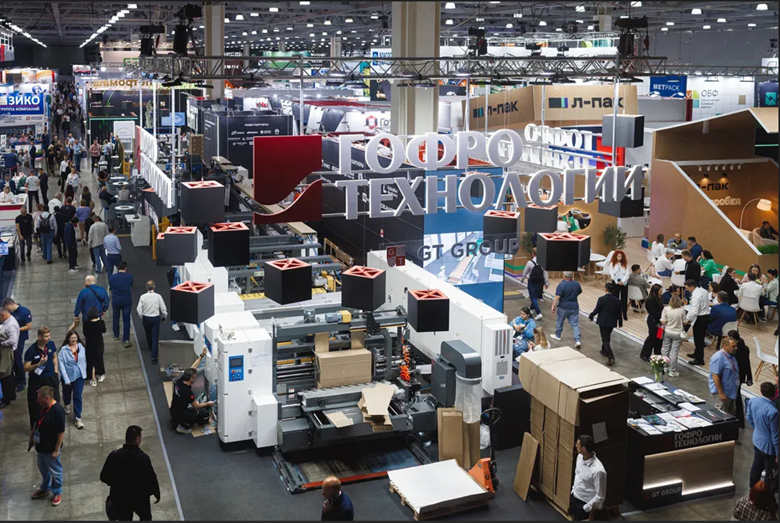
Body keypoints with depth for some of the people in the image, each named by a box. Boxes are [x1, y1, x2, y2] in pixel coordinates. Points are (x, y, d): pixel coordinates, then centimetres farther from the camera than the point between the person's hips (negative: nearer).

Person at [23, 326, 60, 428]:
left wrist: (56, 371, 4)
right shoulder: (31, 351, -20)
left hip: (51, 379, 4)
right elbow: (26, 368, -15)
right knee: (36, 406, 7)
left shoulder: (51, 344, -7)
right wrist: (39, 364, -28)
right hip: (36, 381, -4)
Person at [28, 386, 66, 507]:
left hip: (51, 449, -8)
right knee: (43, 470, 25)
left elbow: (61, 432, -23)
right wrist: (31, 438, 17)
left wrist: (57, 450, -19)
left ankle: (57, 493, 30)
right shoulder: (42, 407, -3)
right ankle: (45, 489, 45)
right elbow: (36, 423, 13)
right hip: (41, 446, 8)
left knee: (55, 471, 12)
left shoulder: (58, 411, -28)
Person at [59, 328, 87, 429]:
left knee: (78, 396, -5)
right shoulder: (64, 350, -20)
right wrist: (66, 379, -20)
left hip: (79, 375, 1)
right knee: (67, 393, 23)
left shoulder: (81, 347, -8)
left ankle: (78, 418, 0)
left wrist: (84, 372, 11)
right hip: (68, 376, -1)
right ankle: (67, 405, 57)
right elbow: (61, 365, -18)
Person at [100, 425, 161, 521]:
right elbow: (151, 478, -15)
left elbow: (104, 477, -6)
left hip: (120, 498, 2)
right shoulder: (143, 457, -23)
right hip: (140, 497, -2)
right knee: (145, 518, 27)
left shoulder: (114, 455, -16)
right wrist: (157, 494, 3)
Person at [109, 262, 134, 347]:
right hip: (127, 301, -1)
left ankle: (116, 335, 36)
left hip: (115, 301, 1)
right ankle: (126, 340, -3)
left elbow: (110, 287, 5)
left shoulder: (112, 277, -11)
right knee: (126, 320, 2)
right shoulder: (129, 277, -11)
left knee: (116, 318, 21)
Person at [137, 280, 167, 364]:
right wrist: (164, 317, 10)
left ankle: (151, 347, 50)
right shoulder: (158, 296, -14)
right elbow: (163, 309, -8)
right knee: (155, 337, 1)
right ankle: (154, 356, -5)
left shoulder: (143, 297, -12)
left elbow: (139, 310, -9)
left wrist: (142, 317, 8)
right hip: (156, 318, -2)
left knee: (148, 335, 25)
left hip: (146, 318, 2)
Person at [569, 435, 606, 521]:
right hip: (574, 497, 7)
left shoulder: (598, 471, -34)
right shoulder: (580, 457, -9)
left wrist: (584, 509, -18)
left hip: (585, 503, -7)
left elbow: (600, 497, -24)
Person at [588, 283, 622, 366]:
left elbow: (596, 310, -11)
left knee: (605, 339, -2)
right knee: (607, 337, 26)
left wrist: (590, 316, 7)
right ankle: (604, 351, 44)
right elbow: (619, 313, 2)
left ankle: (611, 357, -15)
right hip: (612, 322, 4)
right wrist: (620, 322, 16)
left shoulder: (601, 299, -17)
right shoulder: (617, 300, -5)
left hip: (603, 322, -4)